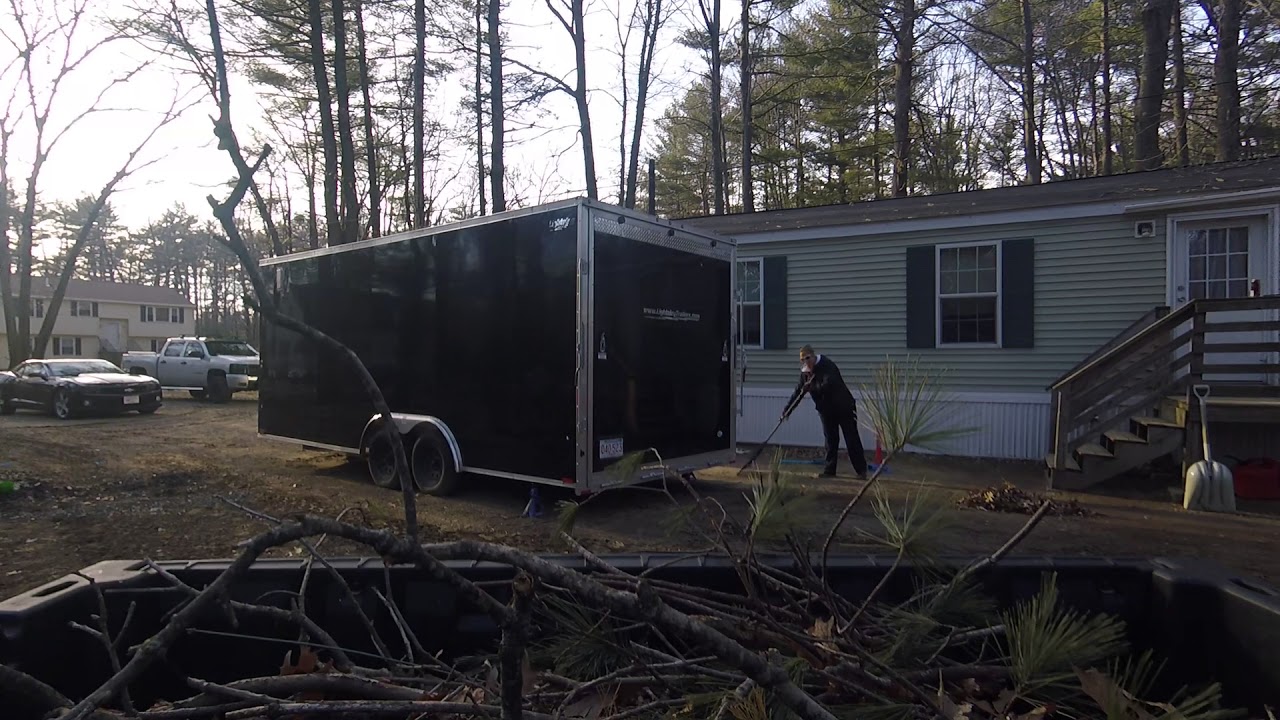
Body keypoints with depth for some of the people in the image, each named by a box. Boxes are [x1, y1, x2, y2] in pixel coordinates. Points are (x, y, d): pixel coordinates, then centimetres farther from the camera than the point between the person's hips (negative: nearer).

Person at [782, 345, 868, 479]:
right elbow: (798, 392, 7)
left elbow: (828, 385, -35)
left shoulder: (827, 366, -21)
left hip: (844, 407, -6)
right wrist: (787, 410, 3)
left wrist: (811, 389, -43)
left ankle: (861, 470, 5)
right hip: (826, 410, 6)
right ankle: (830, 469, 11)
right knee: (830, 440, 6)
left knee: (852, 439, -2)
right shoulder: (805, 372, 1)